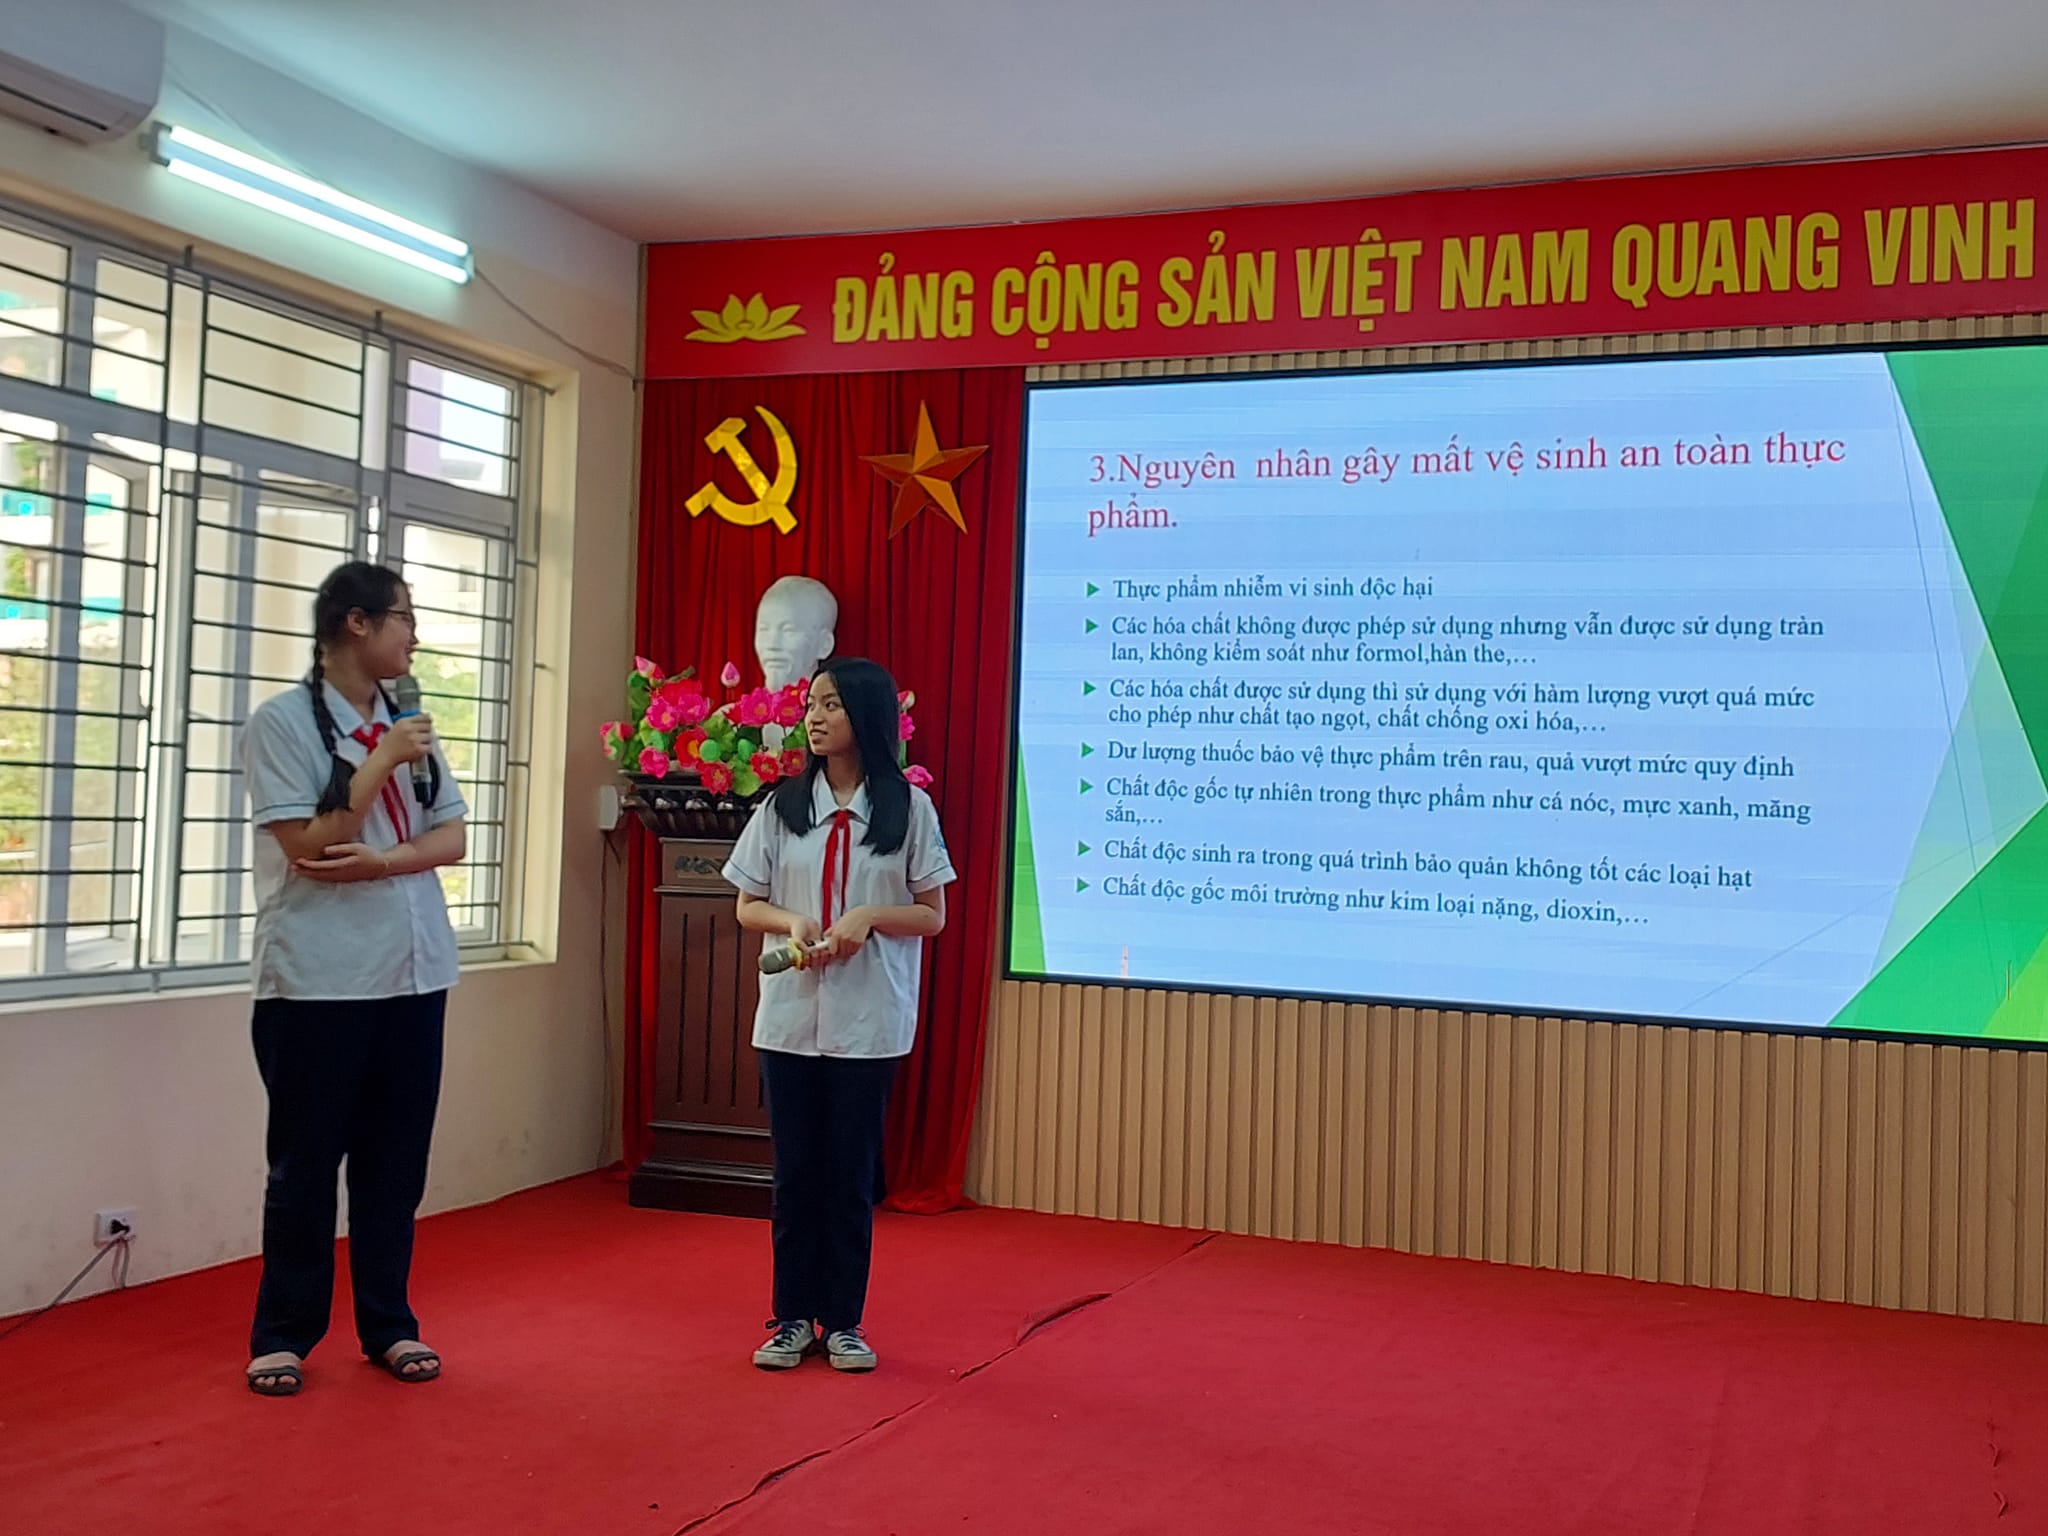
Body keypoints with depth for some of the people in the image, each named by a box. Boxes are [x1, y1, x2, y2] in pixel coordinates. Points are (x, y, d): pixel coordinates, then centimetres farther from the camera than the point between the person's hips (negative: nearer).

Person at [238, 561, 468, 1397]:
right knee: (305, 1162, 4)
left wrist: (379, 863, -13)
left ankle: (387, 1323, 22)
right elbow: (307, 846, -14)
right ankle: (283, 1334, 17)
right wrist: (382, 762, -15)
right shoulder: (282, 720, -7)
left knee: (396, 1159, 10)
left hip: (413, 972, 5)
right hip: (318, 979, -5)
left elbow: (452, 836, 4)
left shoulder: (407, 723, 10)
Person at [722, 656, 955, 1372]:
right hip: (790, 1013, 2)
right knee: (795, 1170, 7)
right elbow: (748, 907, 8)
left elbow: (932, 915, 0)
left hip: (869, 1021, -2)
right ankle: (792, 1318, 19)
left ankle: (843, 1321, 18)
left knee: (851, 1172, 5)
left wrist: (868, 917, -17)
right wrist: (791, 922, -13)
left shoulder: (907, 806, -1)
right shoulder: (783, 804, 5)